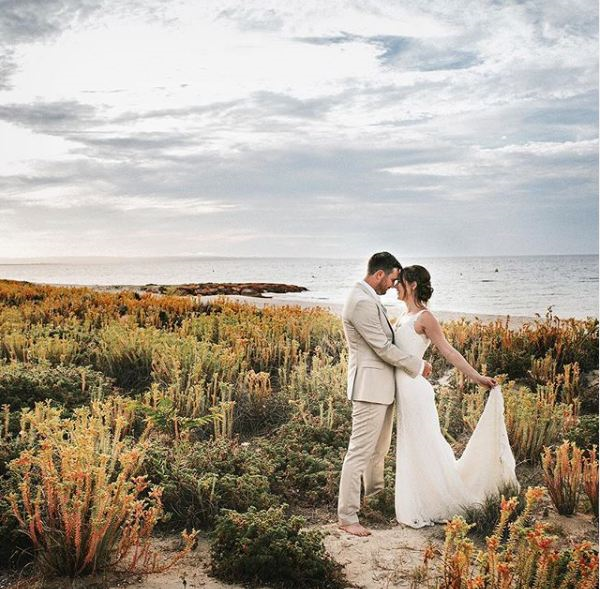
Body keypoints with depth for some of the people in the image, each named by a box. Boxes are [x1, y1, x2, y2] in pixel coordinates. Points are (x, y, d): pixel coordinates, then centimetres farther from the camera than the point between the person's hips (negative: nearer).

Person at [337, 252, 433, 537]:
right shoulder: (362, 302, -21)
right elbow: (383, 347, -19)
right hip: (370, 385, -11)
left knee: (379, 448, 23)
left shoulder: (368, 298, 13)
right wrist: (418, 365, -9)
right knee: (360, 451, -6)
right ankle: (347, 516, -1)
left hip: (382, 385, 11)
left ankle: (374, 494, 42)